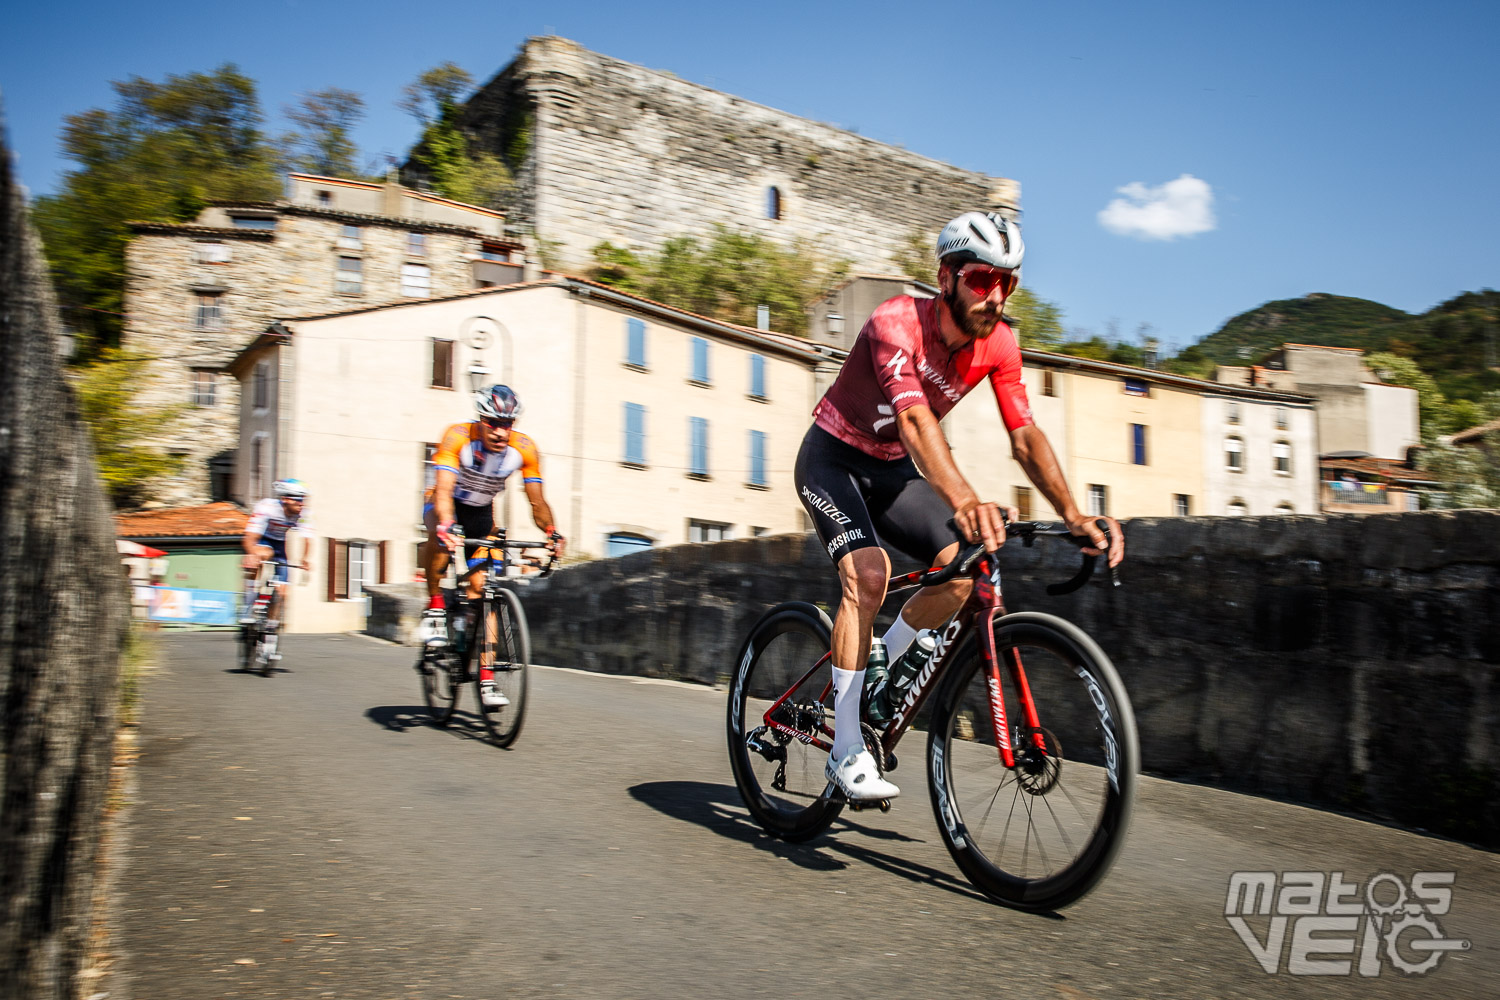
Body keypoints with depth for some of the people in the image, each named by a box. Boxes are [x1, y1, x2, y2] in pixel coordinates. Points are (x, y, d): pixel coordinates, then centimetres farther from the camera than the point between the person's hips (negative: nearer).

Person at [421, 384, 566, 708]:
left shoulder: (524, 448, -22)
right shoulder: (458, 436, -30)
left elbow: (537, 502, -19)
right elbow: (444, 489, -40)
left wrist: (552, 532, -37)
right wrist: (445, 526, -58)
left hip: (481, 512, 2)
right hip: (444, 505, -2)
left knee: (482, 589, -7)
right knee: (442, 536, -38)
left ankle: (486, 677, -2)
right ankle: (435, 605, -15)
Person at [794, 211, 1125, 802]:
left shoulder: (999, 345, -10)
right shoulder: (896, 323, -29)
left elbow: (1025, 437, -12)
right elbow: (915, 420, -44)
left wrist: (1074, 516, -26)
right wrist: (964, 501, -60)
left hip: (893, 469, 6)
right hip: (833, 458, -6)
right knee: (868, 572, -27)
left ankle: (872, 678, 11)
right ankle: (846, 752, -19)